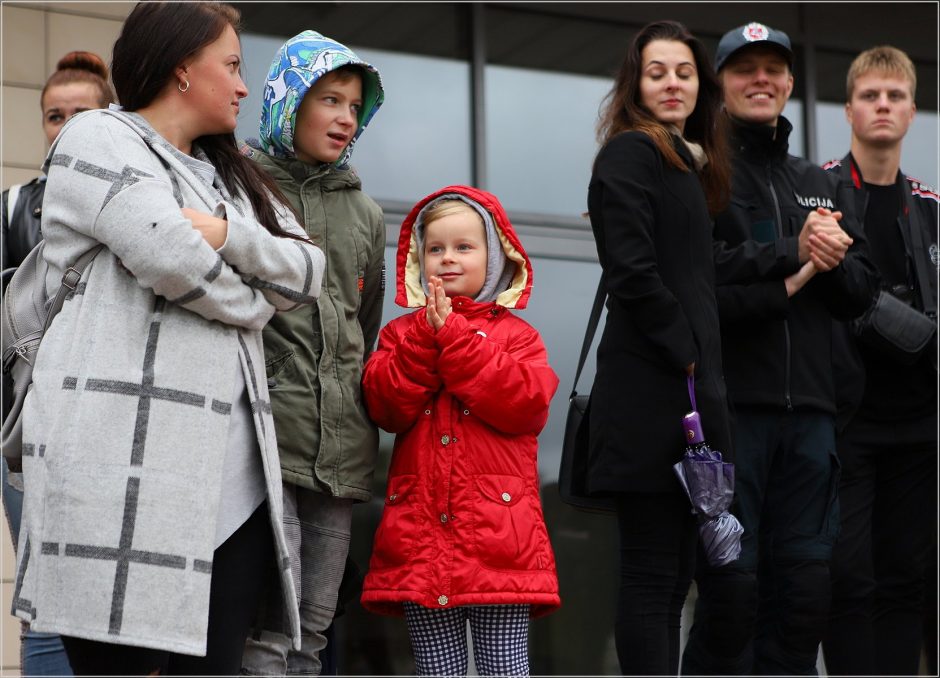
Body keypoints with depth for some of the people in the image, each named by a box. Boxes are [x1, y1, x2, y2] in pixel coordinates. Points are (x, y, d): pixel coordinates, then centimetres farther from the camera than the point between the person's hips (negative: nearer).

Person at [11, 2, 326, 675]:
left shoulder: (232, 174, 28)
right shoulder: (98, 136, 5)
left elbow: (308, 269, 14)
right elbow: (168, 252, -12)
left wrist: (227, 233, -5)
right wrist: (250, 304, 5)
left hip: (230, 470, 7)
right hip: (125, 462, -7)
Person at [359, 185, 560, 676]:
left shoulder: (516, 335, 8)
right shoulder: (401, 334, 14)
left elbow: (525, 403, -12)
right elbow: (386, 406, -3)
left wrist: (454, 337, -13)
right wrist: (428, 337, -14)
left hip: (498, 537, -2)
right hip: (420, 538, 2)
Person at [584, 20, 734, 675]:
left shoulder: (690, 165, 22)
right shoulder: (631, 153, -6)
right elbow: (633, 272, -18)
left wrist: (708, 383, 11)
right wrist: (687, 354, -14)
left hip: (687, 392, 9)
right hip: (651, 395, -9)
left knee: (675, 576, 10)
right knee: (652, 578, -7)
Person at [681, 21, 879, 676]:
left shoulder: (825, 186, 22)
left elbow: (862, 289, 13)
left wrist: (830, 260, -7)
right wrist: (793, 252, -13)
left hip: (810, 407, 5)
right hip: (729, 401, -5)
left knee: (806, 586, 5)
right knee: (732, 586, -5)